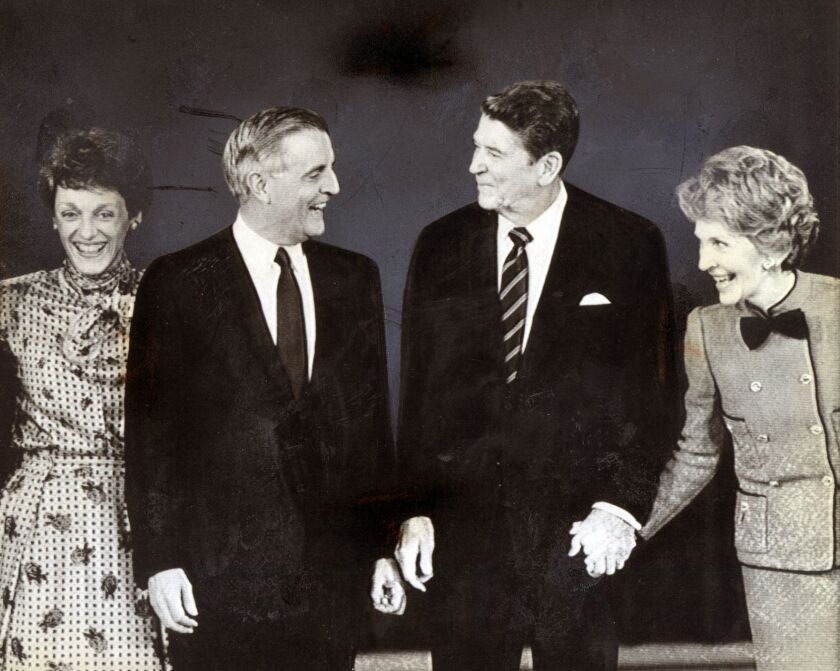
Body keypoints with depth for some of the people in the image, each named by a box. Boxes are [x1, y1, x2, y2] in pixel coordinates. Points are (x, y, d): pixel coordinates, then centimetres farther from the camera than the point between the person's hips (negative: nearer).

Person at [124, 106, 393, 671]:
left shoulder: (355, 277, 9)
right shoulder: (177, 284, -4)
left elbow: (373, 413, 11)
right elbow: (151, 431, -3)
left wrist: (385, 545, 8)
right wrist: (160, 561, -7)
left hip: (333, 575, 3)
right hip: (221, 579, -3)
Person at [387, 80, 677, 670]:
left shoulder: (630, 245, -3)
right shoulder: (441, 247, 4)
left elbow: (651, 392, -2)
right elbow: (418, 391, 7)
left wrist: (621, 506, -9)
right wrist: (415, 508, 2)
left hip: (581, 533, -2)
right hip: (463, 528, 2)